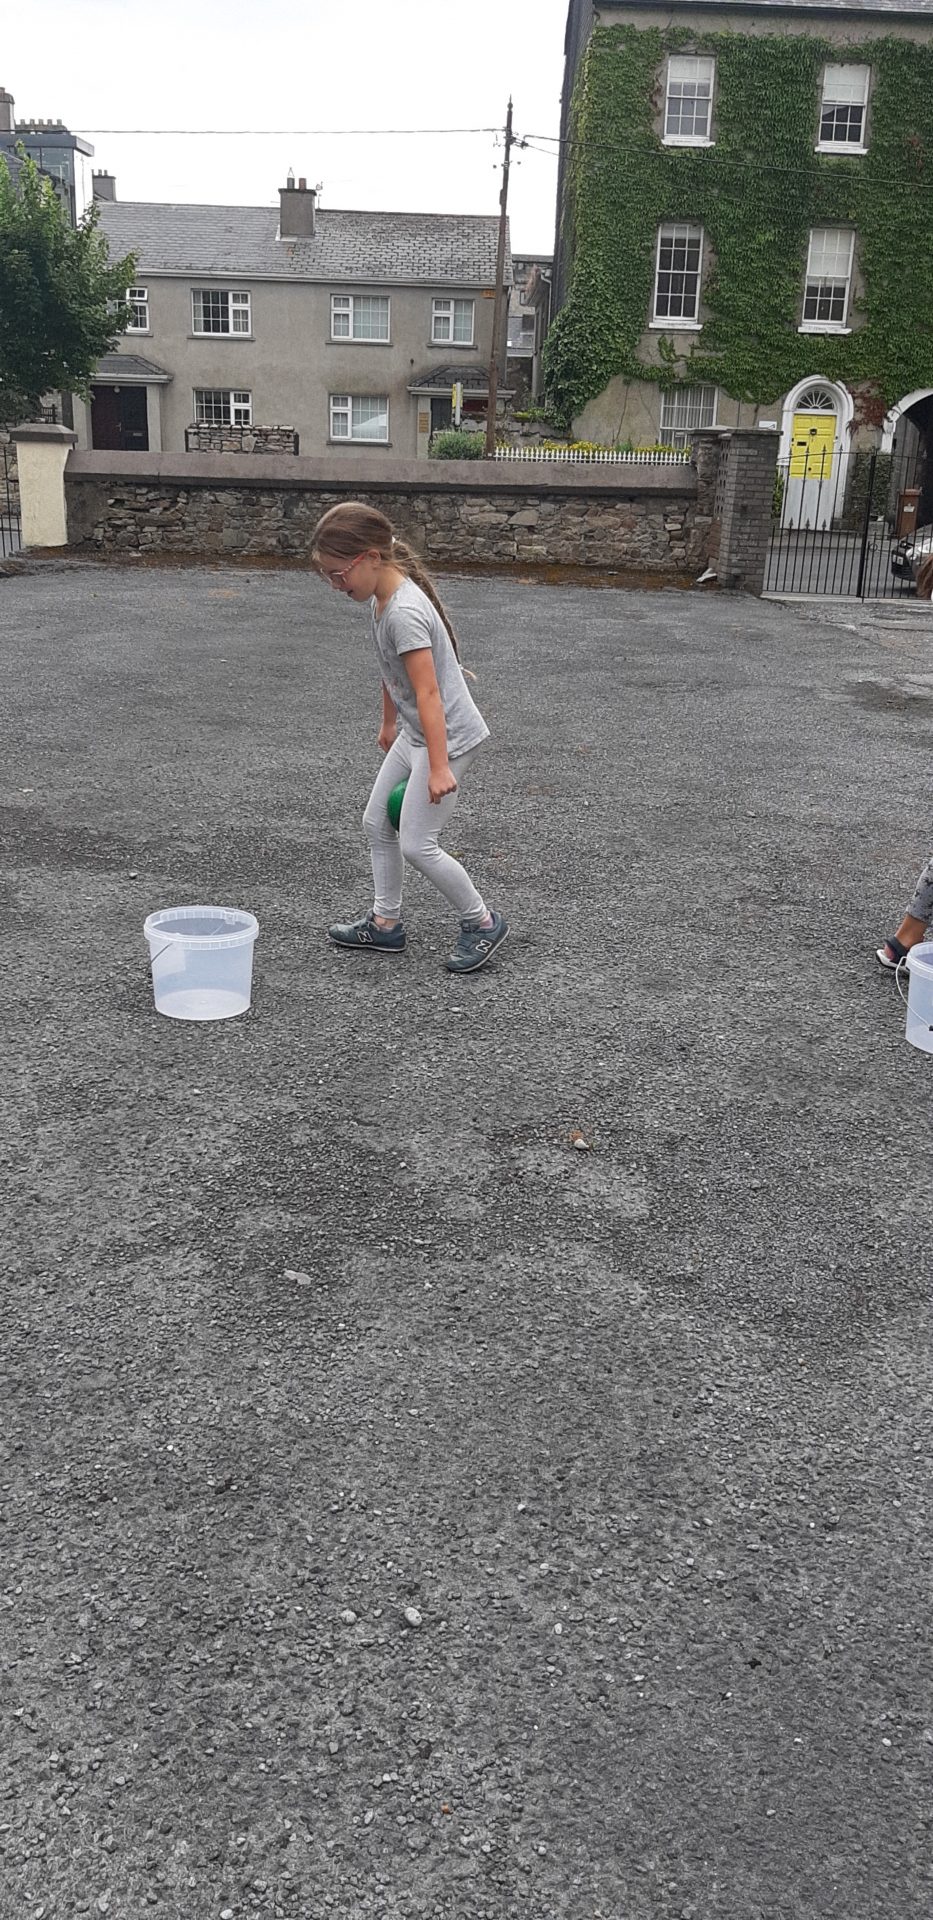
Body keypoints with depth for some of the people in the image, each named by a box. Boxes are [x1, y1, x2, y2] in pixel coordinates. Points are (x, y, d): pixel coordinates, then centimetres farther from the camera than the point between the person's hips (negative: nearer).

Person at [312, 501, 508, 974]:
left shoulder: (404, 612, -25)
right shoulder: (383, 599, 4)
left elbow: (428, 693, -28)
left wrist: (438, 768, -29)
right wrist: (389, 724, 30)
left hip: (448, 736, -10)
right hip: (416, 733, 10)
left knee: (416, 844, -6)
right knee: (376, 824, 13)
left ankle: (482, 922, 11)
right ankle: (385, 923, 24)